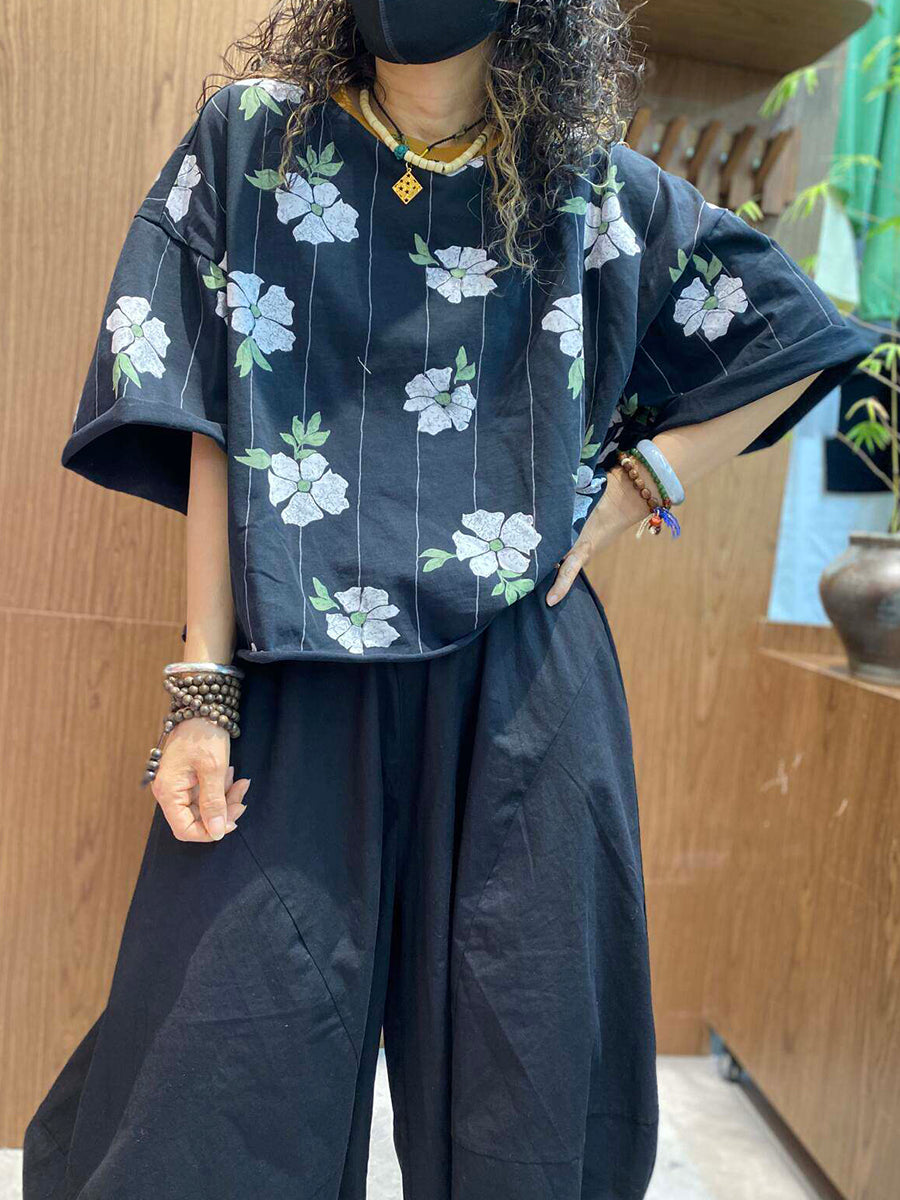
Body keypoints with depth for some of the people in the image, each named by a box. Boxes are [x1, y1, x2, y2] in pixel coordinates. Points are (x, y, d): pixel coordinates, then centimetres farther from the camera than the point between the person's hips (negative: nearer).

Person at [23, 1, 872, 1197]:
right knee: (225, 1075, 1)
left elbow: (789, 345, 17)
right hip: (301, 680, 0)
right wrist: (202, 692, -5)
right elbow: (213, 434, 1)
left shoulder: (594, 188, 7)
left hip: (525, 685, 1)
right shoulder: (251, 141, 6)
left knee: (529, 1079, 10)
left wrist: (635, 483, 4)